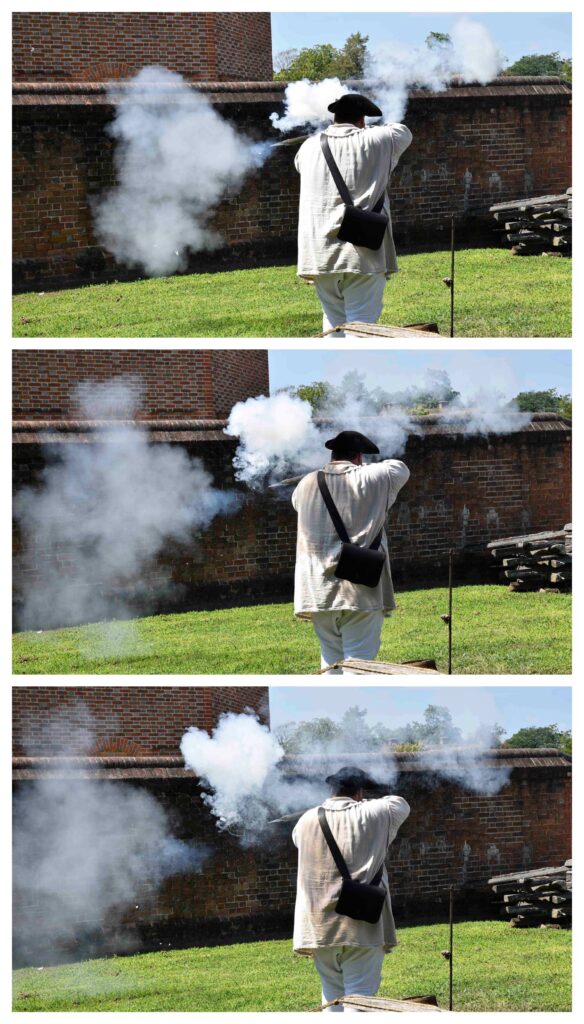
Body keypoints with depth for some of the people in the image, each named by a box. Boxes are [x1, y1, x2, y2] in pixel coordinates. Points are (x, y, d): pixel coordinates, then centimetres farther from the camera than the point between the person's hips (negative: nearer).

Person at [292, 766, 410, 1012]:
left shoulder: (308, 820, 3)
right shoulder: (372, 816, -4)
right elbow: (400, 804, 16)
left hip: (319, 928, 4)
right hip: (360, 929, -4)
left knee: (332, 995, 16)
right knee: (359, 997, -6)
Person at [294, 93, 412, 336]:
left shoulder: (311, 147, 7)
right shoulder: (375, 142, -1)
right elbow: (403, 132, 19)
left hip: (320, 254, 4)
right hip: (361, 255, -4)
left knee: (334, 321, 16)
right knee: (361, 326, -6)